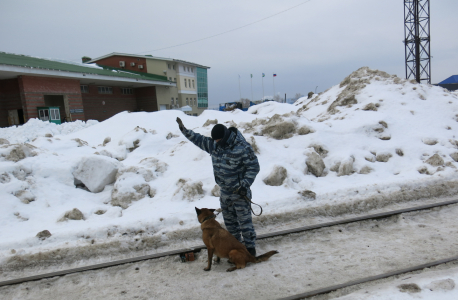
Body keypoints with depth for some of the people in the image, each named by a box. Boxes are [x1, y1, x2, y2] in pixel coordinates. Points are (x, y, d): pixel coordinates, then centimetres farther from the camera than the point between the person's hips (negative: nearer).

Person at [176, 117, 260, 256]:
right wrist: (184, 129, 5)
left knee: (244, 220, 0)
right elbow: (199, 139, 12)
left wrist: (245, 185, -24)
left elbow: (254, 167, -17)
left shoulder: (242, 147, -21)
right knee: (229, 220, 18)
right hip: (225, 192, 7)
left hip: (240, 192, -7)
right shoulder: (214, 145, -1)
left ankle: (250, 247, 15)